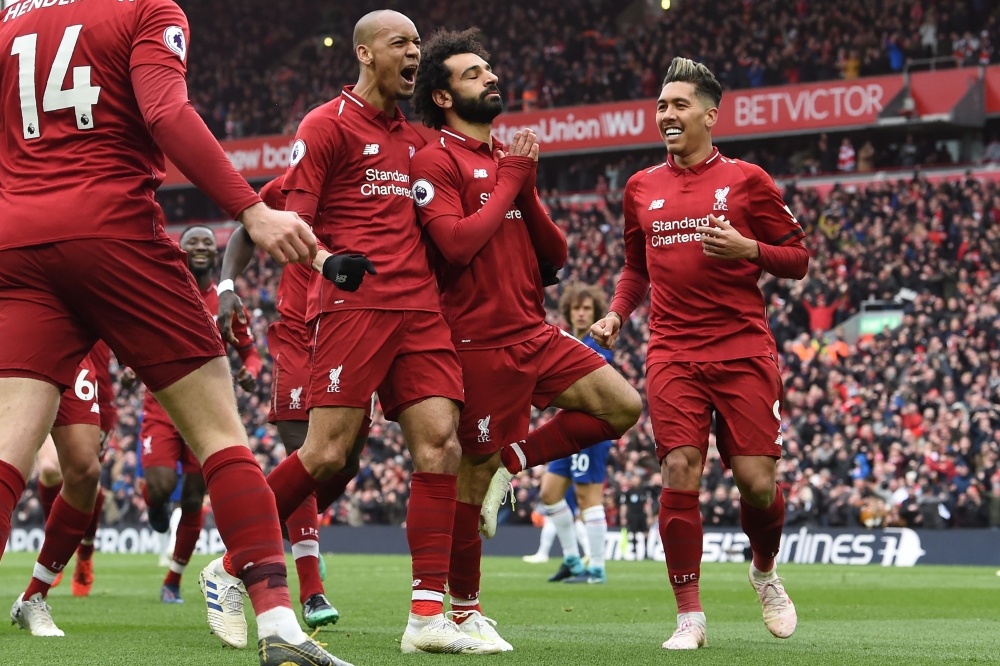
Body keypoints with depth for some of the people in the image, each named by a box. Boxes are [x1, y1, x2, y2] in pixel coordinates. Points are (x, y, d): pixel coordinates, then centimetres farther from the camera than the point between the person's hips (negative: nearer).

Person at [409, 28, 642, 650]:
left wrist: (527, 192, -1)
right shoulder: (436, 161, -6)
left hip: (536, 333, 7)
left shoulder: (513, 161, 17)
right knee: (473, 474, -3)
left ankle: (510, 461, 6)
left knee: (623, 406, -2)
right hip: (482, 341, -7)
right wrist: (509, 182, -10)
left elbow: (556, 259, 14)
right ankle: (465, 610, 10)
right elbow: (456, 243, -20)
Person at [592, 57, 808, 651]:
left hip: (743, 351, -2)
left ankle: (766, 571, 27)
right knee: (680, 474, -12)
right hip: (673, 354, 2)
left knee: (757, 481, -5)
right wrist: (617, 314, 10)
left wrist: (748, 249, -12)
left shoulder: (746, 179, 4)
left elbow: (798, 259, 6)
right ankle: (690, 617, -4)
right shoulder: (642, 188, 14)